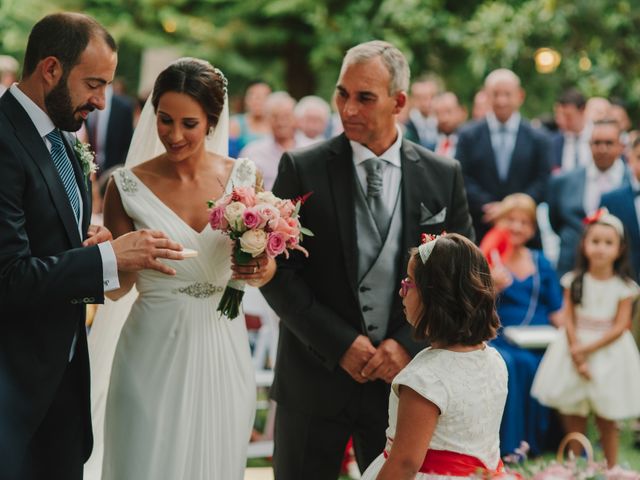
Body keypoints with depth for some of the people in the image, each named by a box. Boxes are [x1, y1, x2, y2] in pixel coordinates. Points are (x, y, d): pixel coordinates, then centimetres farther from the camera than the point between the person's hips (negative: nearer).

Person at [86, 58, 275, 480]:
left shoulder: (243, 177, 0)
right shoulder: (129, 185, -6)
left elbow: (265, 262, 10)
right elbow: (117, 287, 0)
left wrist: (263, 268, -13)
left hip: (222, 353, 2)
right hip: (155, 354, -2)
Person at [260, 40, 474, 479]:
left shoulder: (443, 176, 2)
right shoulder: (302, 169, -4)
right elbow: (279, 272, -6)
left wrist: (409, 344, -9)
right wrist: (340, 344, -14)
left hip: (403, 375, 1)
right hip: (315, 377, -1)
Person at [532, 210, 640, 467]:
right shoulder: (574, 281, 0)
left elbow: (619, 327, -9)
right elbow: (570, 320, -2)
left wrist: (587, 348, -17)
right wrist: (577, 355, -14)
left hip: (608, 349, -2)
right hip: (576, 346, 2)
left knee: (607, 418, 1)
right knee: (572, 414, 7)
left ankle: (611, 469, 11)